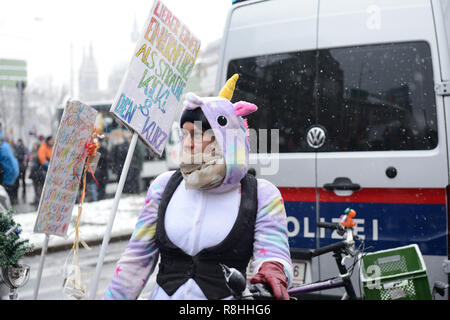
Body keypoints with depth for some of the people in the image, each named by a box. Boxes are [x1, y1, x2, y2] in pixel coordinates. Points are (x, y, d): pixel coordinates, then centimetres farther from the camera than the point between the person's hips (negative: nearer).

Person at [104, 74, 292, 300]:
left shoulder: (261, 195, 0)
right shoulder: (164, 186, 7)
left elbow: (274, 251, -6)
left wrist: (272, 270, -28)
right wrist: (113, 296, 7)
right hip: (164, 293, 3)